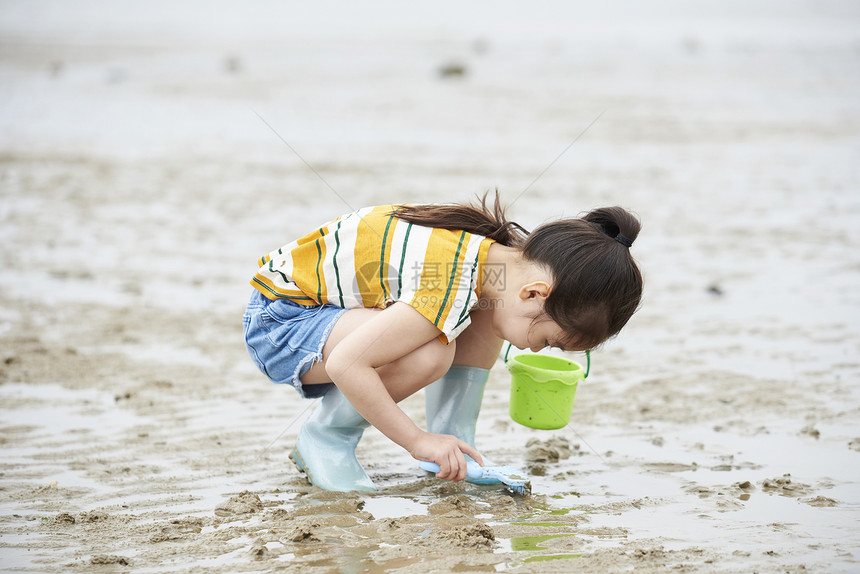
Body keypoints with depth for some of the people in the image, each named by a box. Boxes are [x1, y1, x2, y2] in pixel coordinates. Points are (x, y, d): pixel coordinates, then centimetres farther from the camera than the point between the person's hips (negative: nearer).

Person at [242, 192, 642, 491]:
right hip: (278, 318, -9)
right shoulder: (454, 287, -34)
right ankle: (325, 437, -9)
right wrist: (417, 441, -26)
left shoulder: (503, 246, -7)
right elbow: (346, 363, -36)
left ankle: (453, 439, 3)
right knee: (429, 354, -31)